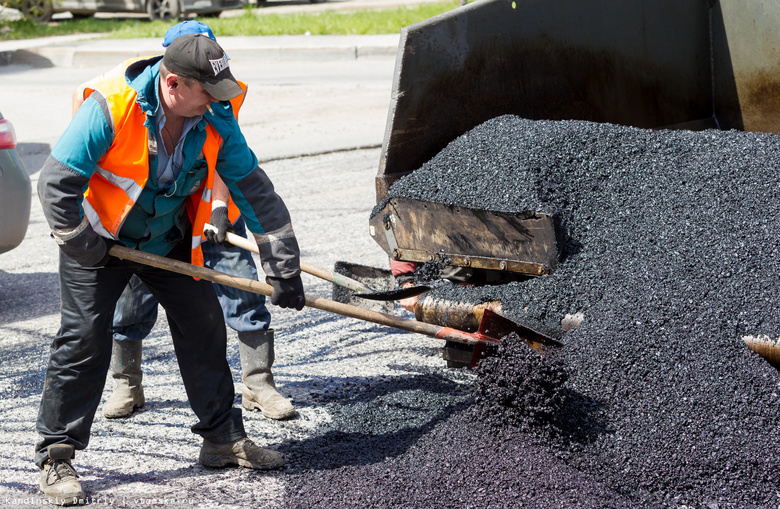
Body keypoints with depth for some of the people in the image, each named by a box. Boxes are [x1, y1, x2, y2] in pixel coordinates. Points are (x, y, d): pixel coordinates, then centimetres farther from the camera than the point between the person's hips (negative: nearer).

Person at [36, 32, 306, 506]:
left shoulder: (215, 118, -15)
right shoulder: (111, 107, -29)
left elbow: (255, 190, -9)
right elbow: (57, 182, -24)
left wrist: (283, 266, -10)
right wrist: (82, 246, -19)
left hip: (171, 240, 5)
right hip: (103, 239, -5)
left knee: (205, 328, 5)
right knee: (84, 340, -9)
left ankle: (223, 437, 20)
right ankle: (56, 458, 1)